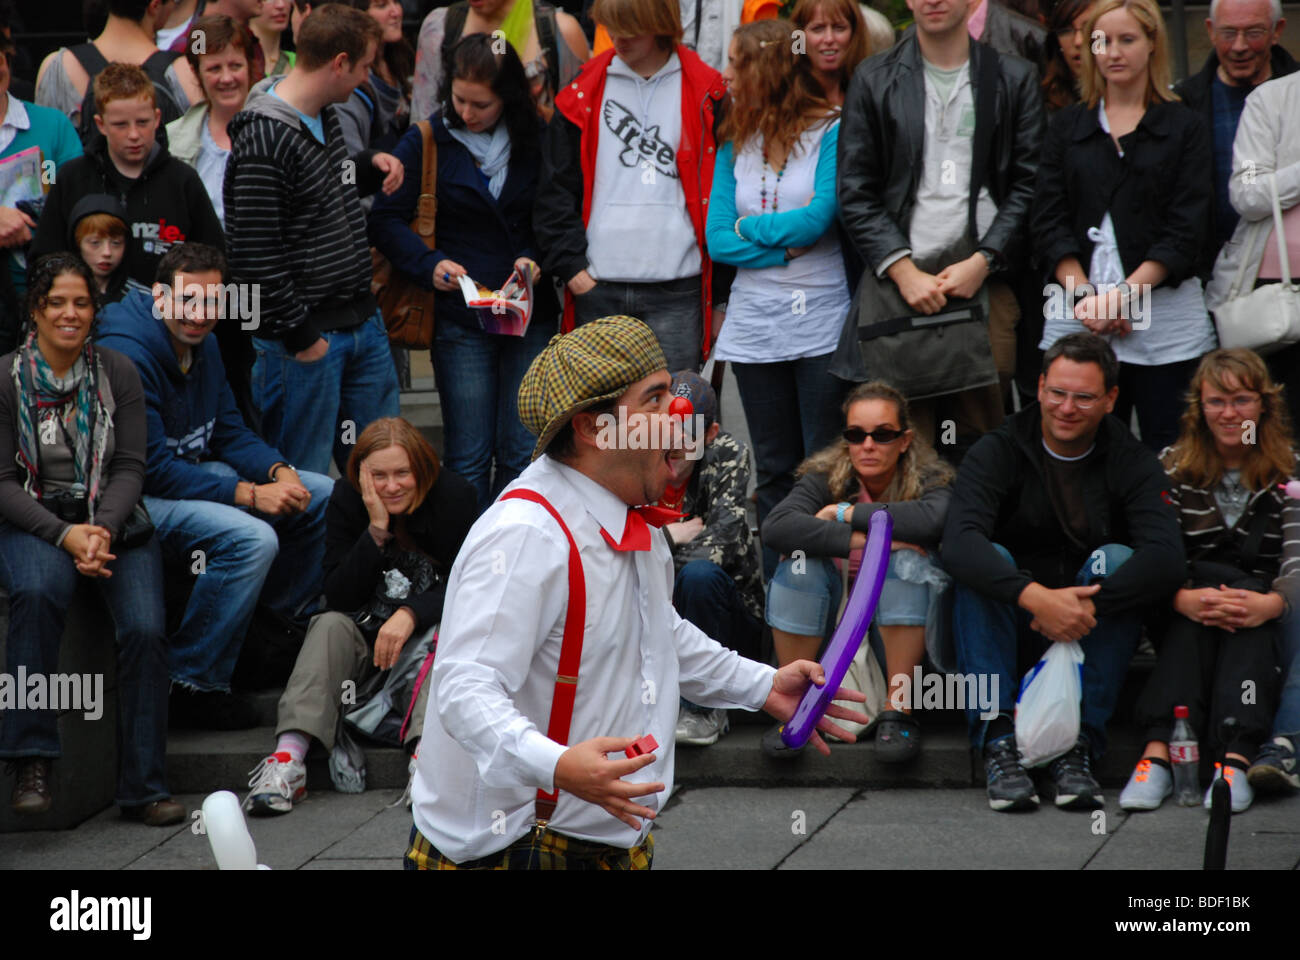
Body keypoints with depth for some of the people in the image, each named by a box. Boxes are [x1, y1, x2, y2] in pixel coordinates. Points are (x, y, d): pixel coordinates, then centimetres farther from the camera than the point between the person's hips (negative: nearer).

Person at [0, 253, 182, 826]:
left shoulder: (117, 374, 6)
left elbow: (130, 467, 3)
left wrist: (103, 531, -16)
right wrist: (64, 535, -17)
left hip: (113, 519, 2)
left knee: (144, 628, -25)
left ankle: (144, 788, -17)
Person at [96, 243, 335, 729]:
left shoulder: (202, 344, 5)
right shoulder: (127, 355, -24)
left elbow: (230, 433, 12)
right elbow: (153, 470, -26)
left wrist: (279, 470, -10)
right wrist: (250, 495, -27)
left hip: (194, 472, 10)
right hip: (135, 491, -10)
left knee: (324, 497, 6)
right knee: (252, 538, -32)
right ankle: (192, 684, -21)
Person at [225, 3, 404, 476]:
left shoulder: (326, 117, 9)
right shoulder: (263, 143, -21)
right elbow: (256, 259, -22)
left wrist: (371, 164, 10)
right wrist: (299, 337, -16)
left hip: (363, 325, 9)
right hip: (307, 336, -9)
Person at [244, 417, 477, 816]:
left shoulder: (452, 495, -11)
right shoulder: (347, 499, -7)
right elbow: (338, 596, -13)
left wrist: (410, 616, -31)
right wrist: (377, 531, -24)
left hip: (426, 635, -1)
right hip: (364, 636, 1)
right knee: (330, 625, -28)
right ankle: (288, 759, -45)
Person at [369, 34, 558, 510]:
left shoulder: (536, 141, 4)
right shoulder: (426, 142, 0)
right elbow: (386, 219, 1)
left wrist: (536, 259, -7)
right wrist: (431, 265, -15)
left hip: (531, 317, 2)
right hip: (461, 320, -2)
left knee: (524, 454, 3)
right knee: (468, 458, -3)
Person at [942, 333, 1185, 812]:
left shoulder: (1132, 463, -2)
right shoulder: (995, 453, -5)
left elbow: (1166, 559, -21)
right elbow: (959, 543, -25)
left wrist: (1087, 605, -34)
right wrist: (1035, 596, -40)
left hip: (1093, 639, 1)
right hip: (1011, 636, 0)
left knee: (1115, 559, -25)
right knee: (988, 560, -26)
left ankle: (1079, 744, -29)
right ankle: (996, 738, -33)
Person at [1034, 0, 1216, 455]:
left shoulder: (1185, 128, 8)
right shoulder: (1068, 126, 14)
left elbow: (1186, 230, -1)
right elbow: (1048, 222, 6)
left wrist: (1124, 293, -12)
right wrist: (1084, 295, -9)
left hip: (1165, 320, -2)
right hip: (1077, 316, 2)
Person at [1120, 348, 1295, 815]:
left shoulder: (1289, 471, 4)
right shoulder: (1172, 467, 6)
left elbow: (1296, 562, -9)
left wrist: (1271, 603, -32)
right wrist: (1183, 599, -27)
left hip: (1263, 625, 0)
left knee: (1245, 615, -34)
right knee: (1203, 602, -34)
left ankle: (1235, 760, -49)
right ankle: (1160, 751, -49)